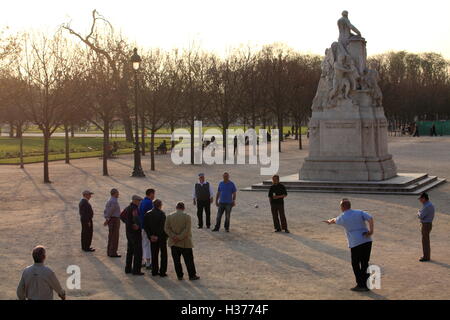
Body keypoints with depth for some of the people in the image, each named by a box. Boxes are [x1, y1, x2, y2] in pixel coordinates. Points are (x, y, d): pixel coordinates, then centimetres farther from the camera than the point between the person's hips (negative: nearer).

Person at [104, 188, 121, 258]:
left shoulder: (110, 201, 13)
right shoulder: (114, 202, -18)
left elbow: (105, 211, 14)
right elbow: (110, 211, -22)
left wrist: (106, 219, 10)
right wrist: (107, 220, -15)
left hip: (110, 220, 10)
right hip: (115, 220, -10)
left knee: (111, 237, 14)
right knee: (115, 237, -5)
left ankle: (109, 252, 18)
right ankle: (113, 253, -3)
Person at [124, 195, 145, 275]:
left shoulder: (127, 208, 10)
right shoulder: (135, 208, -19)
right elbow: (135, 217, -37)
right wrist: (138, 225, -23)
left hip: (128, 232, 9)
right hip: (136, 232, -9)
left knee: (130, 251, 18)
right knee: (138, 252, -4)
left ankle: (128, 269, 23)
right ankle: (136, 270, -3)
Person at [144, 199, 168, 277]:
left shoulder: (148, 214, 0)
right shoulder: (161, 213, -15)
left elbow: (145, 226, -2)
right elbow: (163, 226, -19)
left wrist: (150, 236, -1)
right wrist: (158, 236, -11)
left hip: (153, 238, 4)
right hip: (162, 237, -4)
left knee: (154, 254, 14)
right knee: (163, 254, 7)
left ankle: (154, 271, 15)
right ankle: (162, 272, 5)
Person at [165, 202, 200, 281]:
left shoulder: (169, 217, 1)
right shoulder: (187, 216, -8)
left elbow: (166, 228, -4)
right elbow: (187, 229, -16)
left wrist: (173, 236, -12)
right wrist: (179, 238, -15)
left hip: (174, 243, 2)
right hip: (185, 243, -2)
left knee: (176, 260, 9)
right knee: (189, 260, 6)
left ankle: (179, 276, 13)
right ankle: (192, 275, 10)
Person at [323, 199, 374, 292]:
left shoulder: (342, 218, 3)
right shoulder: (359, 212, 9)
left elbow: (335, 220, 26)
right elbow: (370, 218, -7)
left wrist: (330, 221, 49)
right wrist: (371, 230, -9)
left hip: (356, 244, -4)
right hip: (367, 241, 4)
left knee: (355, 264, 9)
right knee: (365, 263, 14)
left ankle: (361, 285, 6)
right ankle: (366, 283, 16)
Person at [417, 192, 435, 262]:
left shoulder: (427, 206, -23)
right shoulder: (430, 205, 10)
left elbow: (421, 216, -24)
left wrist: (418, 213, -2)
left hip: (426, 225, -10)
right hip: (428, 224, 10)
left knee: (425, 241, -2)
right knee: (426, 240, 17)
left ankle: (426, 257, 4)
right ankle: (427, 256, 24)